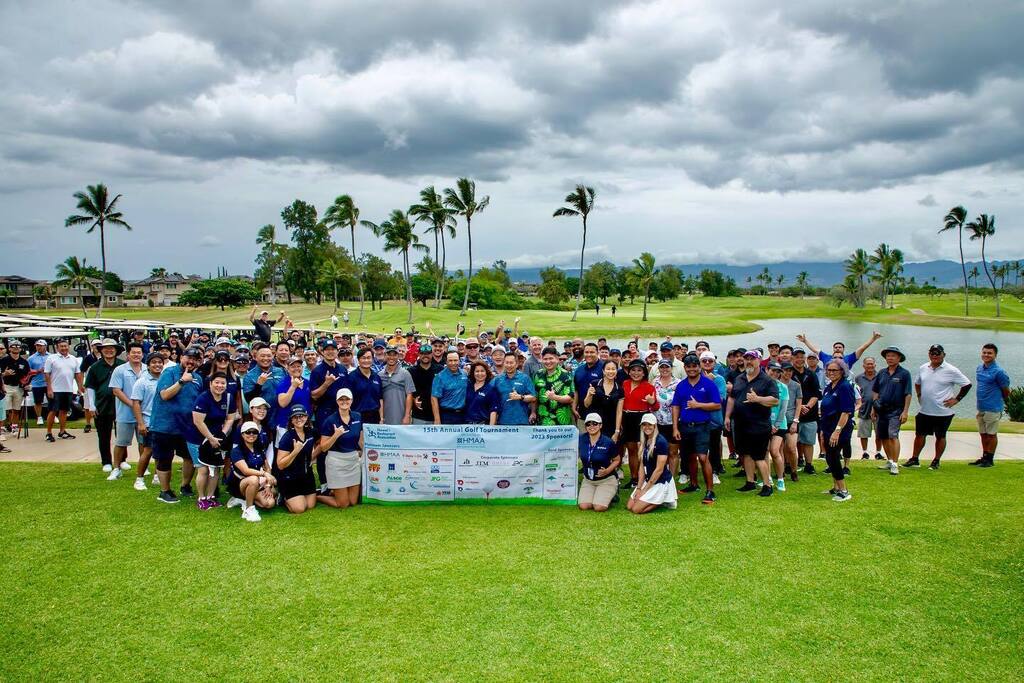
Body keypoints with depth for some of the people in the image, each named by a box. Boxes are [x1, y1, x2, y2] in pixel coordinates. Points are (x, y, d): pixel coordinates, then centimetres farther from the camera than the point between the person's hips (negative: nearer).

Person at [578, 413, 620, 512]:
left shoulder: (608, 442, -14)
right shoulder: (581, 439, -6)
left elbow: (617, 460, -1)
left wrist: (607, 471, -16)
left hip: (606, 480, -3)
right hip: (588, 480, 4)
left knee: (599, 507, -21)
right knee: (584, 506, -17)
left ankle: (610, 496, 12)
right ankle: (598, 495, 15)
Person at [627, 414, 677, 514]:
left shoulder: (661, 442, -17)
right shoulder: (643, 442, 8)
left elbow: (659, 469, -18)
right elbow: (642, 467, 7)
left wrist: (644, 490, -15)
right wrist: (639, 488, -4)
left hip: (661, 482, -8)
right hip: (648, 480, 8)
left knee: (636, 509, -15)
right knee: (629, 506, -1)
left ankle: (664, 502, 5)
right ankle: (659, 500, 12)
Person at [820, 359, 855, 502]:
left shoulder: (845, 387, -14)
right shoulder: (828, 387, 11)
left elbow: (846, 412, -20)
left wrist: (837, 431, -25)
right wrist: (823, 429, 18)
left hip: (840, 429, -8)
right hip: (828, 429, 8)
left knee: (832, 458, -8)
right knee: (831, 458, 13)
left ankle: (844, 491, 0)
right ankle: (836, 488, 25)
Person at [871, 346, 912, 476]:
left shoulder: (904, 374, -4)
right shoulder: (882, 373, 9)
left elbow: (908, 394, -6)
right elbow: (875, 391, 15)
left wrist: (905, 411, -11)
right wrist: (873, 408, 10)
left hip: (895, 411, -5)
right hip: (881, 410, 6)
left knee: (893, 436, -16)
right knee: (883, 437, 11)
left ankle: (895, 464, -12)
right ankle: (890, 461, 25)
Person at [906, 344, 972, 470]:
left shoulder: (951, 370, -10)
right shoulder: (923, 368, 4)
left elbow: (967, 384, -6)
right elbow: (917, 383, 22)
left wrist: (956, 399, -8)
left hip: (943, 412, -4)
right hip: (924, 411, 4)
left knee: (940, 437, 9)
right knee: (919, 435, 9)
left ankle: (936, 461, 20)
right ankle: (914, 459, 19)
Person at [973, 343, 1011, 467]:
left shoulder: (998, 372, -15)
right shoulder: (979, 368, 7)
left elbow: (1006, 391, -7)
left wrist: (998, 401, 7)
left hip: (992, 409, -7)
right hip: (981, 408, 7)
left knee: (991, 434, 3)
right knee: (983, 434, 15)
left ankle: (990, 459, 12)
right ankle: (984, 457, 25)